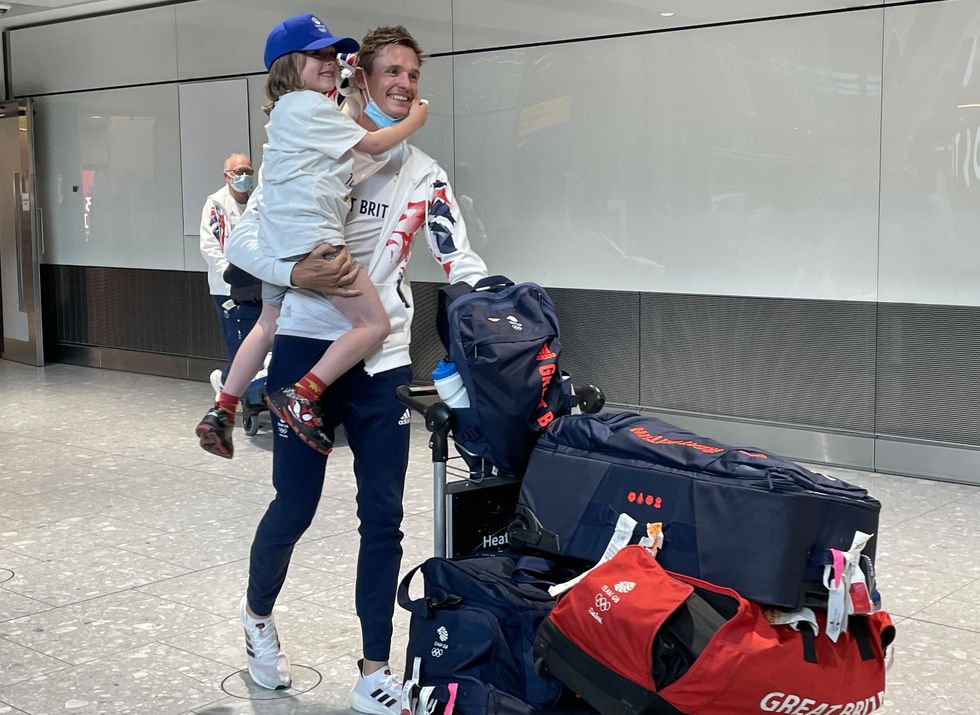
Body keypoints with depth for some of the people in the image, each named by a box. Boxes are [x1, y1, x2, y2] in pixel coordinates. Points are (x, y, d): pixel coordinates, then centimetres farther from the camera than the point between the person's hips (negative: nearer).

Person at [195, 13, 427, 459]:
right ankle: (301, 398, -18)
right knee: (374, 324, -10)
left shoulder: (287, 110, 23)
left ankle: (222, 412, 28)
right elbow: (372, 145, -5)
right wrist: (413, 121, 9)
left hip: (279, 240, 11)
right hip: (309, 236, -11)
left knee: (269, 324, 28)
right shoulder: (309, 105, -7)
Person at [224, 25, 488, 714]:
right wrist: (296, 273, -22)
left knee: (384, 517, 3)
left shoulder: (424, 175, 9)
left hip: (384, 359, 3)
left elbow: (460, 260, 1)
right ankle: (258, 613, 35)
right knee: (295, 507, 3)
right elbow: (244, 239, -4)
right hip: (307, 349, -3)